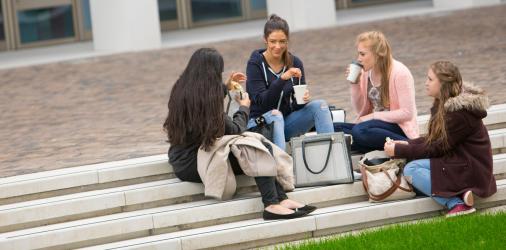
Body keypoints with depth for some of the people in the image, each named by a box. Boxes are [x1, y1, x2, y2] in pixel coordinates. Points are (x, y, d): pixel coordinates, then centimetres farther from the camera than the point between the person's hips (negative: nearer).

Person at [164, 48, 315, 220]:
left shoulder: (180, 90, 5)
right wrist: (244, 107, 8)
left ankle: (281, 199, -6)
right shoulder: (205, 97, -20)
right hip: (194, 165, -9)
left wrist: (225, 87, 32)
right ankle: (273, 204, -13)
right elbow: (235, 130, -10)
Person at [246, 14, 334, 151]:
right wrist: (282, 78, -32)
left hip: (287, 122, 4)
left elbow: (296, 104, 4)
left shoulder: (295, 63, 2)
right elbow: (262, 101, -20)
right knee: (275, 114, -36)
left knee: (319, 105, -16)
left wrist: (304, 98, -20)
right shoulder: (255, 64, -10)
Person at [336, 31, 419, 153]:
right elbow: (361, 110, 13)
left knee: (360, 131, -35)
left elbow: (407, 113, -17)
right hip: (376, 126, 8)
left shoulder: (400, 73, -14)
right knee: (334, 128, -14)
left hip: (399, 128, -8)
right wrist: (355, 84, -1)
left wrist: (374, 116, -16)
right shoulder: (367, 72, 5)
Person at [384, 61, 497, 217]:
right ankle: (459, 193, -10)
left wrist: (399, 150, -13)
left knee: (411, 170, -17)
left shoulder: (460, 112, -21)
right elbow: (433, 139, 13)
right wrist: (407, 144, -2)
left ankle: (456, 203, -21)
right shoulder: (444, 104, 8)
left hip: (471, 168, -10)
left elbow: (438, 148, -17)